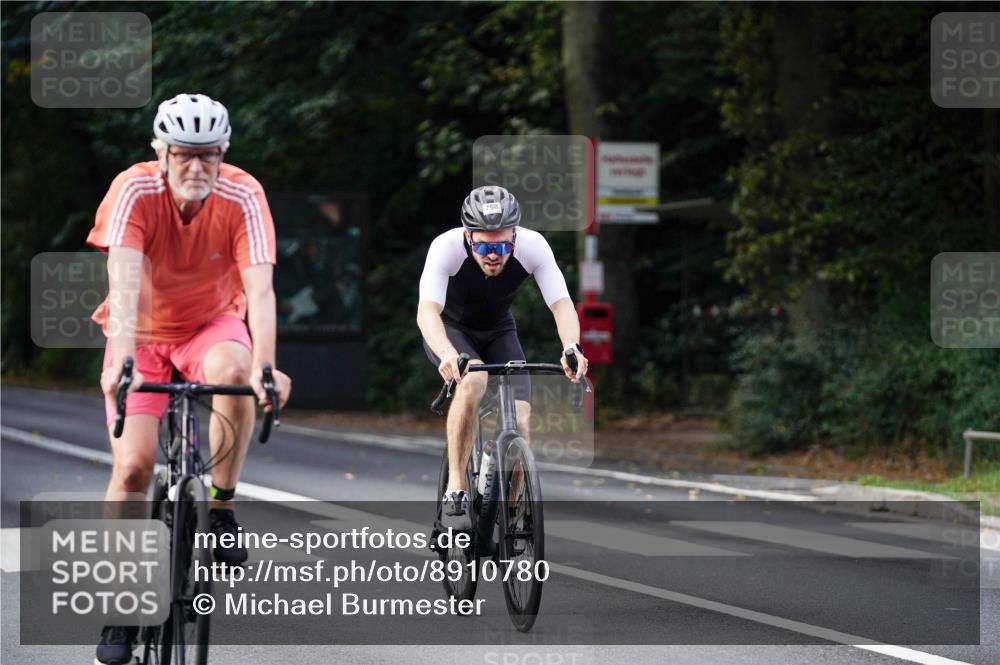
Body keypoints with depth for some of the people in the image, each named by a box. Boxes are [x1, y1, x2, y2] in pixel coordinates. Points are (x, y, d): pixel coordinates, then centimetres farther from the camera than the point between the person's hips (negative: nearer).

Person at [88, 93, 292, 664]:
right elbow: (125, 279, -36)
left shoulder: (243, 196, -22)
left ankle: (222, 508, -16)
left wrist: (265, 366, -47)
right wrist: (122, 358, -51)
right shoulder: (135, 190, -24)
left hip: (212, 325, 0)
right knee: (133, 465, -13)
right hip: (144, 333, 0)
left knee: (233, 368, -36)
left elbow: (260, 289, -31)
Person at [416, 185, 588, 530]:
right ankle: (455, 490, -27)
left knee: (519, 421, -16)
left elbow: (562, 304, -33)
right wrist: (448, 353, -65)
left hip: (498, 332, 3)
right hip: (450, 328, -3)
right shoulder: (447, 247, -34)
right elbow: (427, 309, -45)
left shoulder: (533, 246, -28)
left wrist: (572, 347, -54)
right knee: (473, 380, -35)